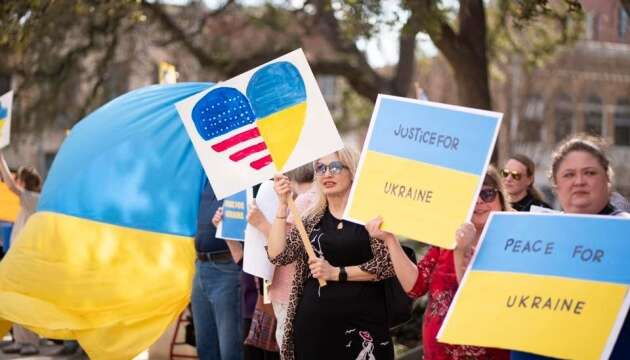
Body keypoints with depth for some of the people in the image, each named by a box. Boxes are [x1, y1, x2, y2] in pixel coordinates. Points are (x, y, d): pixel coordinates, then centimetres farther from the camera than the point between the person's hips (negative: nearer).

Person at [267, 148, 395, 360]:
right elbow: (277, 255, 1)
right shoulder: (311, 218, 10)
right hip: (313, 322, 3)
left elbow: (386, 264, -8)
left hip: (361, 321, -3)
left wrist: (336, 273, -12)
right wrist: (283, 205, -4)